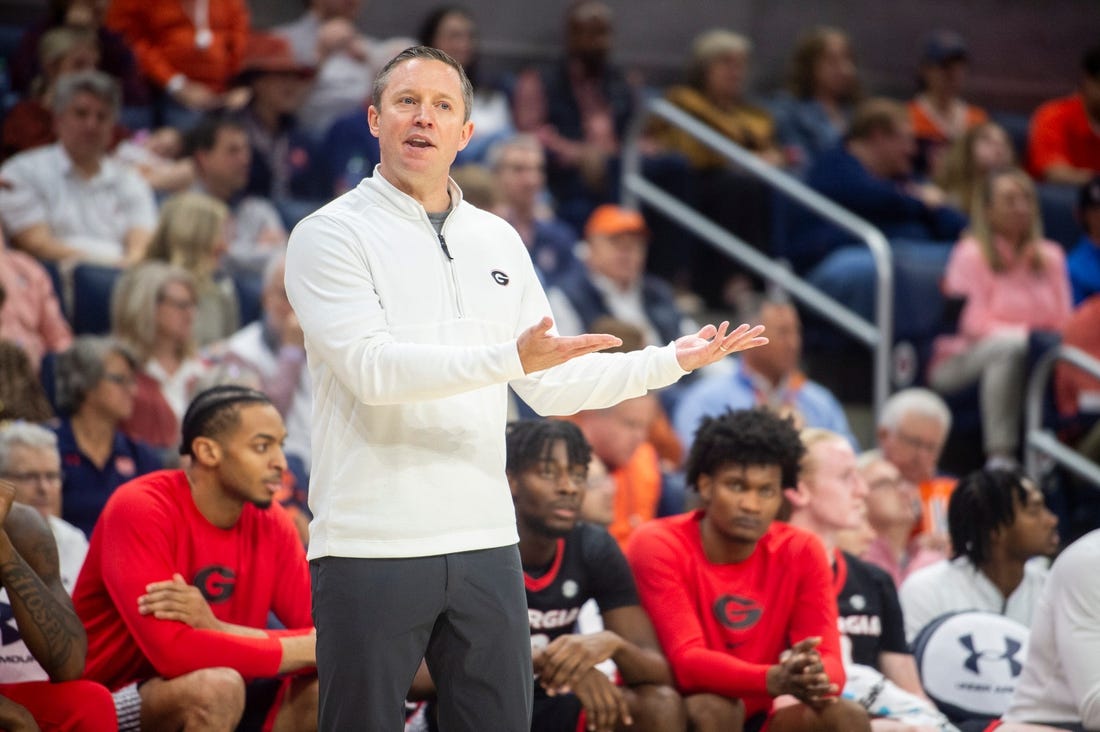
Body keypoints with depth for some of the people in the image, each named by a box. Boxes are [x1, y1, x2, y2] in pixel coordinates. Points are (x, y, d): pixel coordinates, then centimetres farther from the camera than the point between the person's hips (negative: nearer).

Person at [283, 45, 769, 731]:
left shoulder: (498, 241, 15)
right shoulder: (331, 234, -4)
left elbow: (553, 387, 18)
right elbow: (373, 369, -18)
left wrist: (674, 360, 10)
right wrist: (510, 360, -27)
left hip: (484, 543, 5)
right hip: (371, 546, -5)